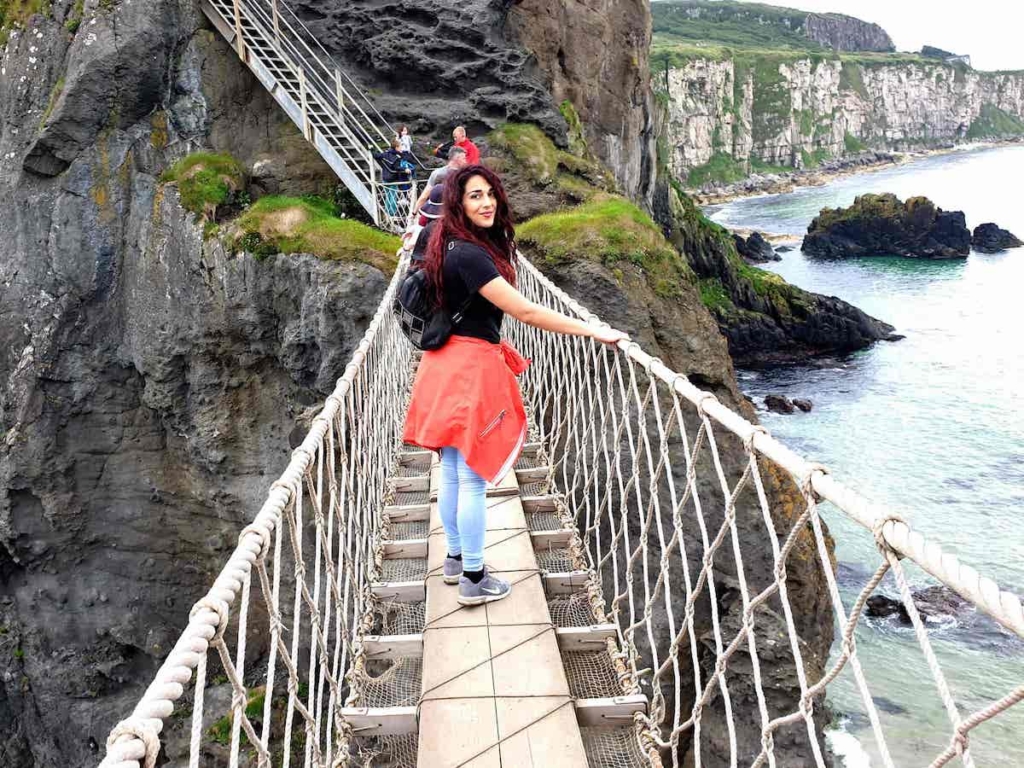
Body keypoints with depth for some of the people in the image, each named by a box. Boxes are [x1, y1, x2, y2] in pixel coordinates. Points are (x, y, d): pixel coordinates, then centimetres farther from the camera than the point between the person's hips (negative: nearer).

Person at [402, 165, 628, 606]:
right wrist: (596, 332, -23)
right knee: (472, 479, 0)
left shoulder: (455, 244, 8)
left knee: (452, 473, 18)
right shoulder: (468, 254, -23)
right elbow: (525, 311, -26)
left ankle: (456, 558, 31)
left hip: (450, 365, 10)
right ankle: (474, 580, 11)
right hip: (469, 370, -10)